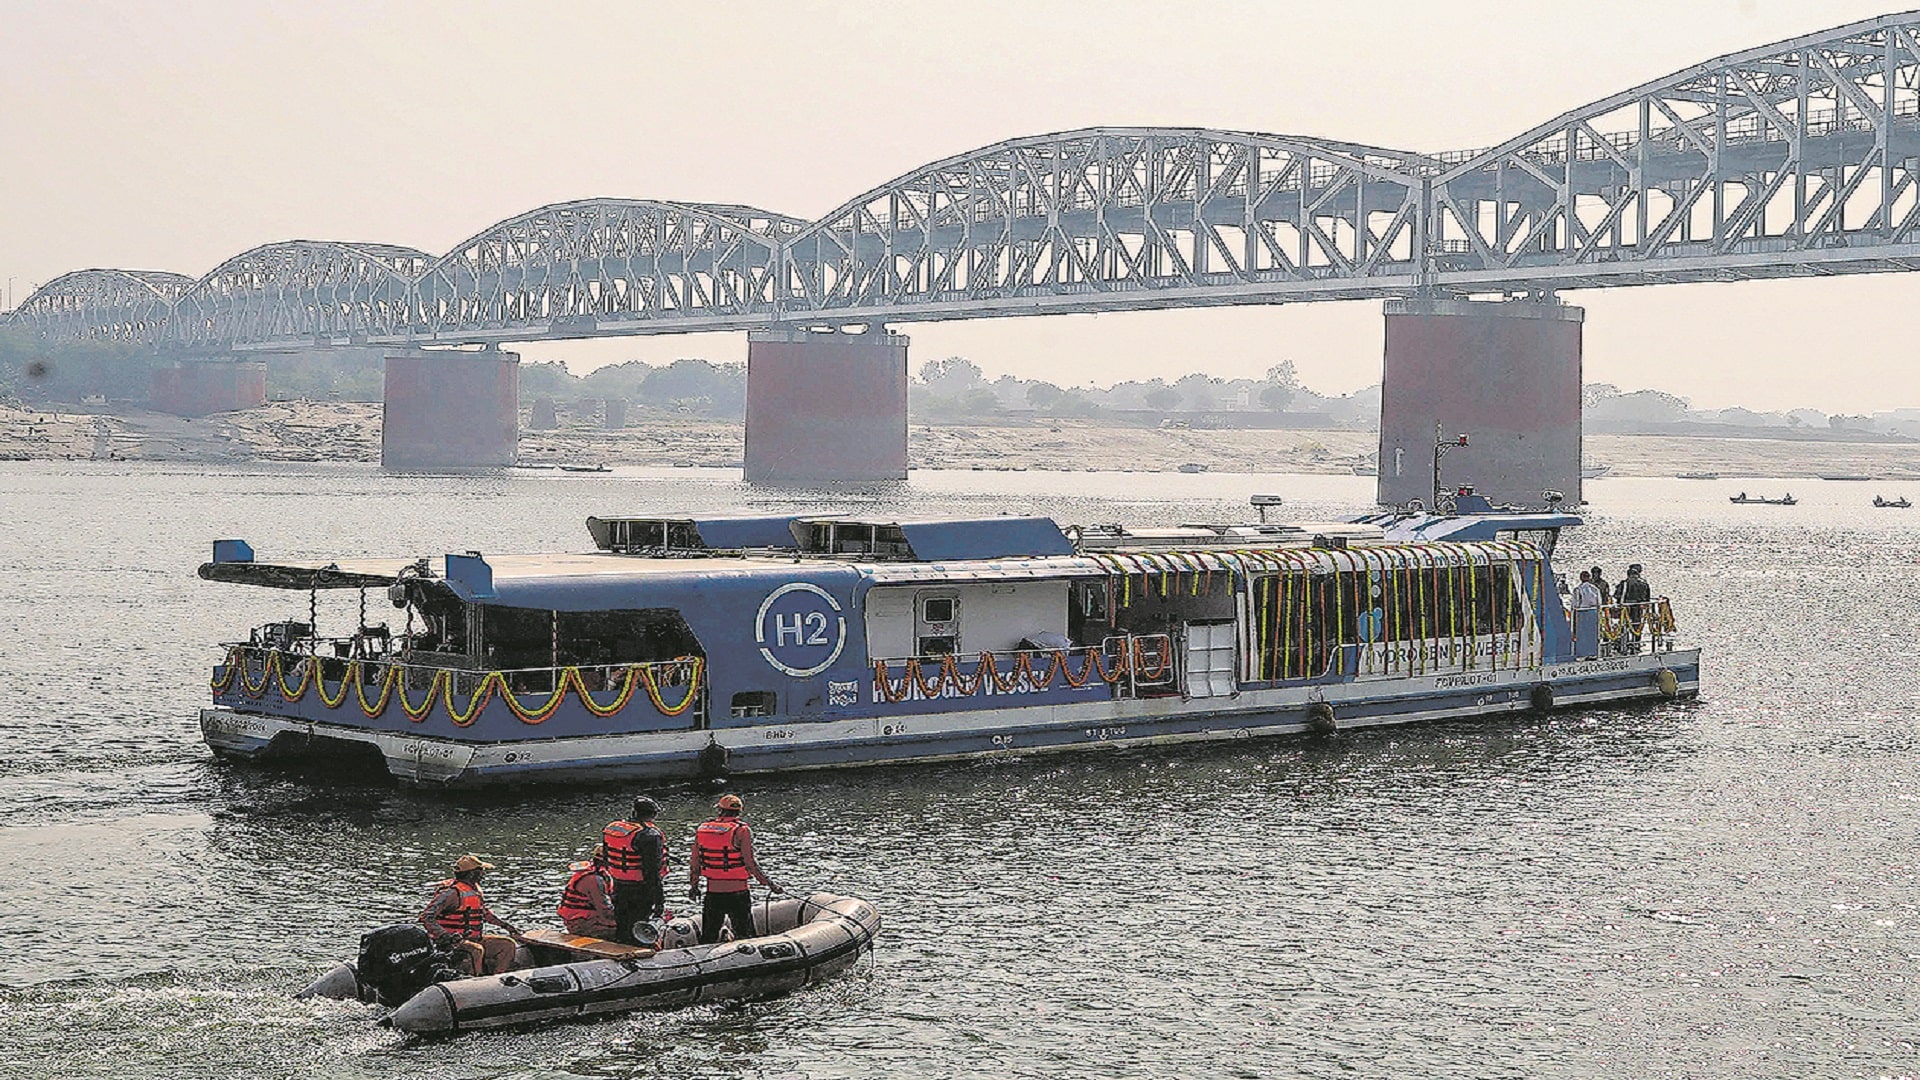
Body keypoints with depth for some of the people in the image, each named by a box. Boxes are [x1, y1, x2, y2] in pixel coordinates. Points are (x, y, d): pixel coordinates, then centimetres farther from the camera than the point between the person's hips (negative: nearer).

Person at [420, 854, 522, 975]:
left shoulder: (474, 889, 12)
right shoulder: (452, 893, -18)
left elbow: (484, 912, 29)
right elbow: (427, 917, -24)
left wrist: (505, 925, 23)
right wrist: (445, 936, -35)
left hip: (474, 939, 10)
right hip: (454, 942, -10)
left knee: (507, 945, 2)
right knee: (476, 950, -38)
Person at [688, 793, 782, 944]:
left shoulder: (702, 829, 4)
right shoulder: (742, 831, -9)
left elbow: (695, 863, 8)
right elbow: (750, 862, -14)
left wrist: (693, 886, 21)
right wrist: (768, 883, -5)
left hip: (712, 893, 4)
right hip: (737, 892, -4)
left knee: (708, 938, 14)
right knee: (744, 938, 4)